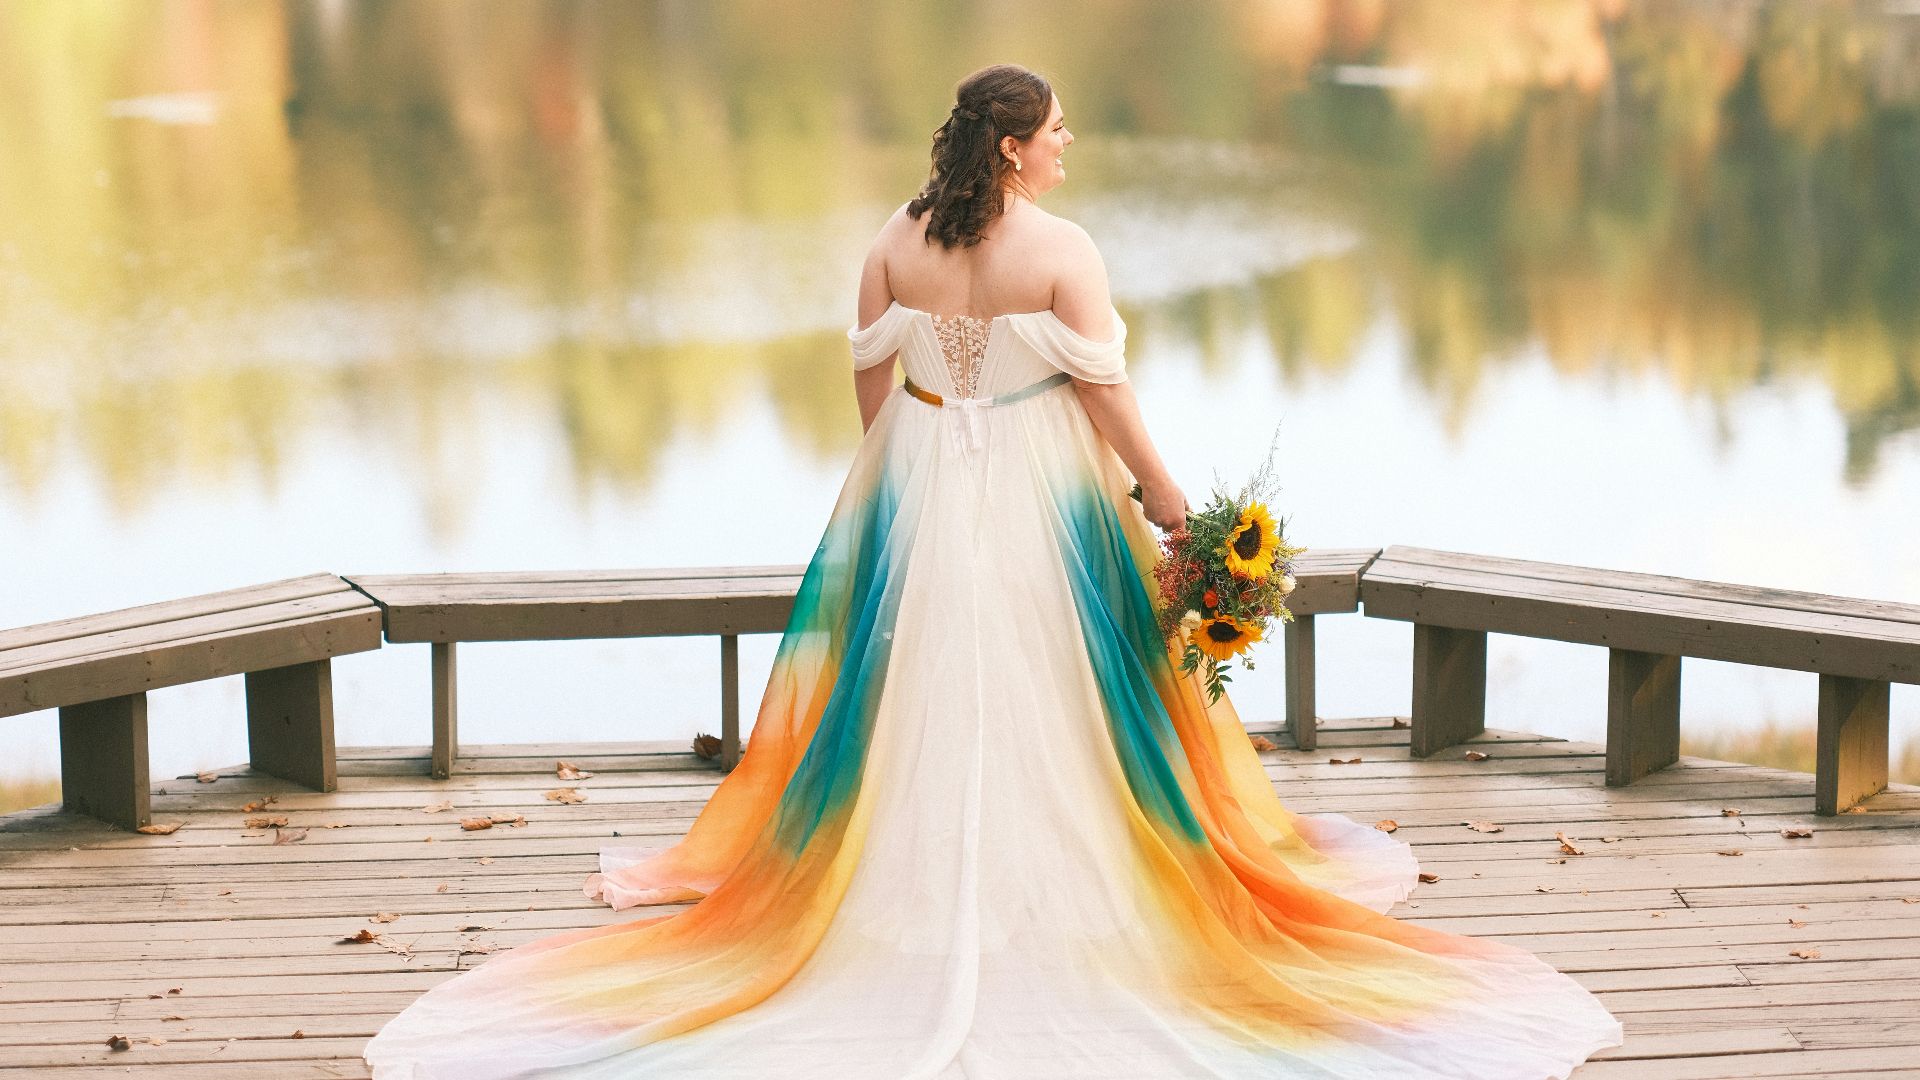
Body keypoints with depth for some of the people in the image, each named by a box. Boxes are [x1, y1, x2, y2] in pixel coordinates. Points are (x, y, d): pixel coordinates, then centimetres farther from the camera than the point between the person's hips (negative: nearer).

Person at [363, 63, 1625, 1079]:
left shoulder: (898, 240, -3)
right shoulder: (1062, 250, -16)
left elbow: (871, 370, 5)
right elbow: (1104, 387, -13)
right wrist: (1161, 492, -2)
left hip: (917, 486, 4)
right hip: (1040, 490, -4)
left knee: (920, 679, 12)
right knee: (1042, 690, 7)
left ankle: (913, 875, 20)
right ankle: (1063, 872, 16)